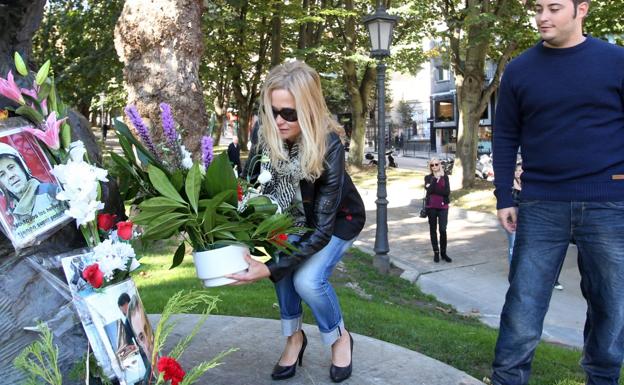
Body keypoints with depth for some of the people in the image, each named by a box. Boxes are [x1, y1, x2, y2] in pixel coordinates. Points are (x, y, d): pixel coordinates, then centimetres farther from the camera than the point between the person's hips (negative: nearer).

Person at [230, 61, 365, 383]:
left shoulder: (328, 148, -37)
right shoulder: (266, 135, -25)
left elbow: (322, 228, -37)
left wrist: (270, 269, -45)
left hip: (338, 219, -4)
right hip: (294, 218, 4)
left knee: (308, 279, -24)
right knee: (282, 259, -24)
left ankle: (340, 338, 7)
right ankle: (294, 336, 1)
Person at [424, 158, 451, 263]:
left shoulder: (445, 177, 3)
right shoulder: (428, 177, 4)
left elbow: (447, 192, -9)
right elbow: (429, 190, -13)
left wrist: (433, 190, -13)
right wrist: (435, 178, -17)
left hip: (443, 206, -1)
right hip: (431, 207, 1)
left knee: (443, 230, -6)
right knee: (433, 230, 8)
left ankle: (443, 253, 8)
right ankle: (436, 253, 18)